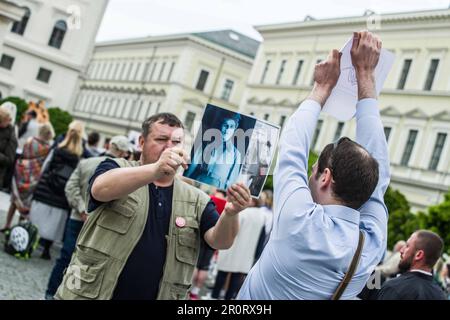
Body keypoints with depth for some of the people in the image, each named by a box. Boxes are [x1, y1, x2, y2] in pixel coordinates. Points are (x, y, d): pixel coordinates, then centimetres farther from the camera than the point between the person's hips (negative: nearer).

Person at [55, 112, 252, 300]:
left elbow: (220, 241, -7)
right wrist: (156, 169, -38)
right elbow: (101, 188, -23)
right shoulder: (117, 168, -1)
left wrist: (230, 213, -29)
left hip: (160, 295, 2)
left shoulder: (197, 200, 6)